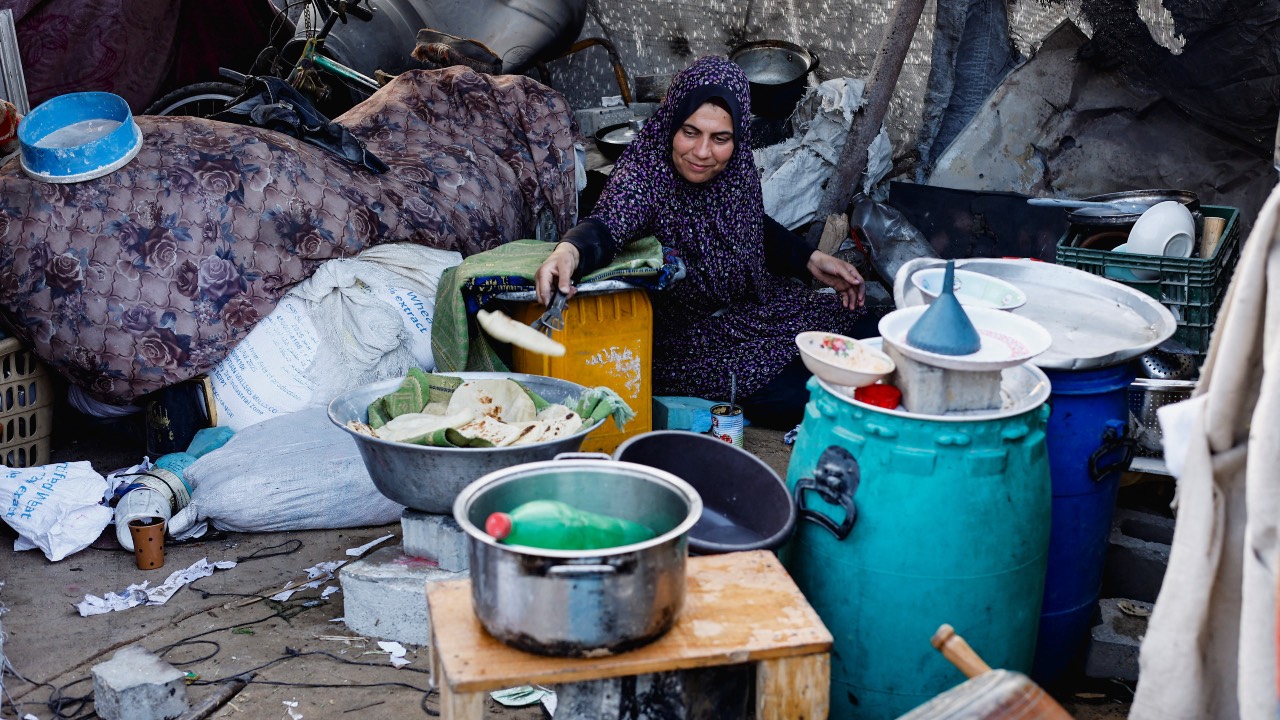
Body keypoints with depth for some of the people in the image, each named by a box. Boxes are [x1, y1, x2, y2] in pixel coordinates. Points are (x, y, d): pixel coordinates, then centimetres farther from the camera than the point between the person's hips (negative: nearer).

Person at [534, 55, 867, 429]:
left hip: (749, 308, 7)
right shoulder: (644, 176, -26)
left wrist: (812, 259, 3)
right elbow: (605, 226, -45)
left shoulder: (737, 168, -7)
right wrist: (570, 251, -66)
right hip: (681, 337, -7)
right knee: (790, 392, -21)